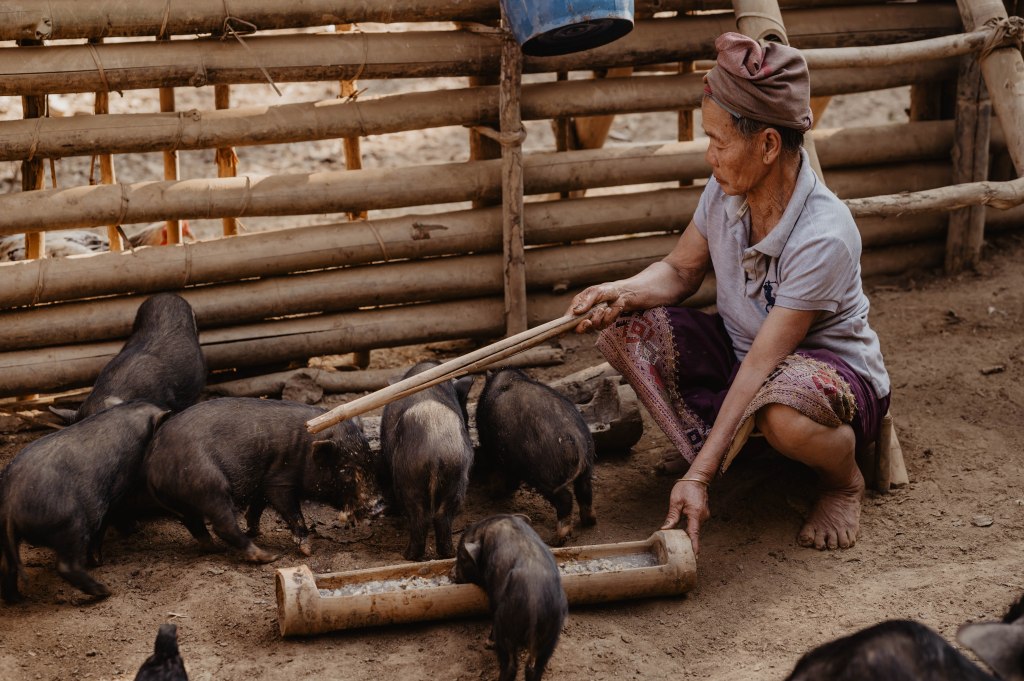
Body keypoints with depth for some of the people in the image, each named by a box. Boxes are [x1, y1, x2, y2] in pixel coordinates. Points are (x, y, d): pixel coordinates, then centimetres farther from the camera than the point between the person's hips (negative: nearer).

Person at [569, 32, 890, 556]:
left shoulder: (824, 237, -33)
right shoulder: (726, 192, -13)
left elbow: (761, 367, -34)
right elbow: (681, 270, 4)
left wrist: (698, 477, -35)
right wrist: (624, 292, -20)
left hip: (836, 371, -6)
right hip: (738, 351, 6)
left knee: (783, 411, -42)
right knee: (625, 330, -16)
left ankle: (843, 482, -6)